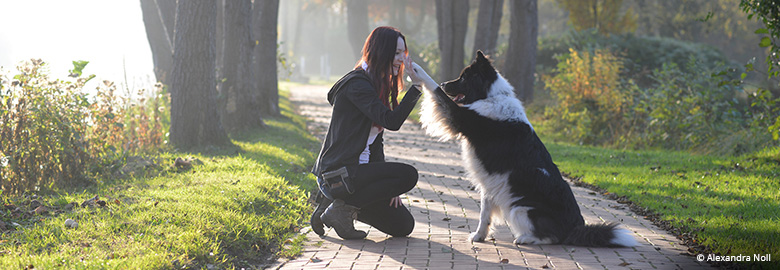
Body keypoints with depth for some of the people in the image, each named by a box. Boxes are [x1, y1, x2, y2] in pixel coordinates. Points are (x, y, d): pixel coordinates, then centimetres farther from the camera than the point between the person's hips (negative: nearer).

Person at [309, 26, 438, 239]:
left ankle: (338, 201, 13)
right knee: (408, 175, -21)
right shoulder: (358, 84, -15)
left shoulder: (378, 86, 16)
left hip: (358, 169, 10)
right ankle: (342, 209, -11)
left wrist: (386, 183, 5)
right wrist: (416, 86, -27)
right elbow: (392, 121, -27)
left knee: (403, 225, 6)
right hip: (338, 173, -10)